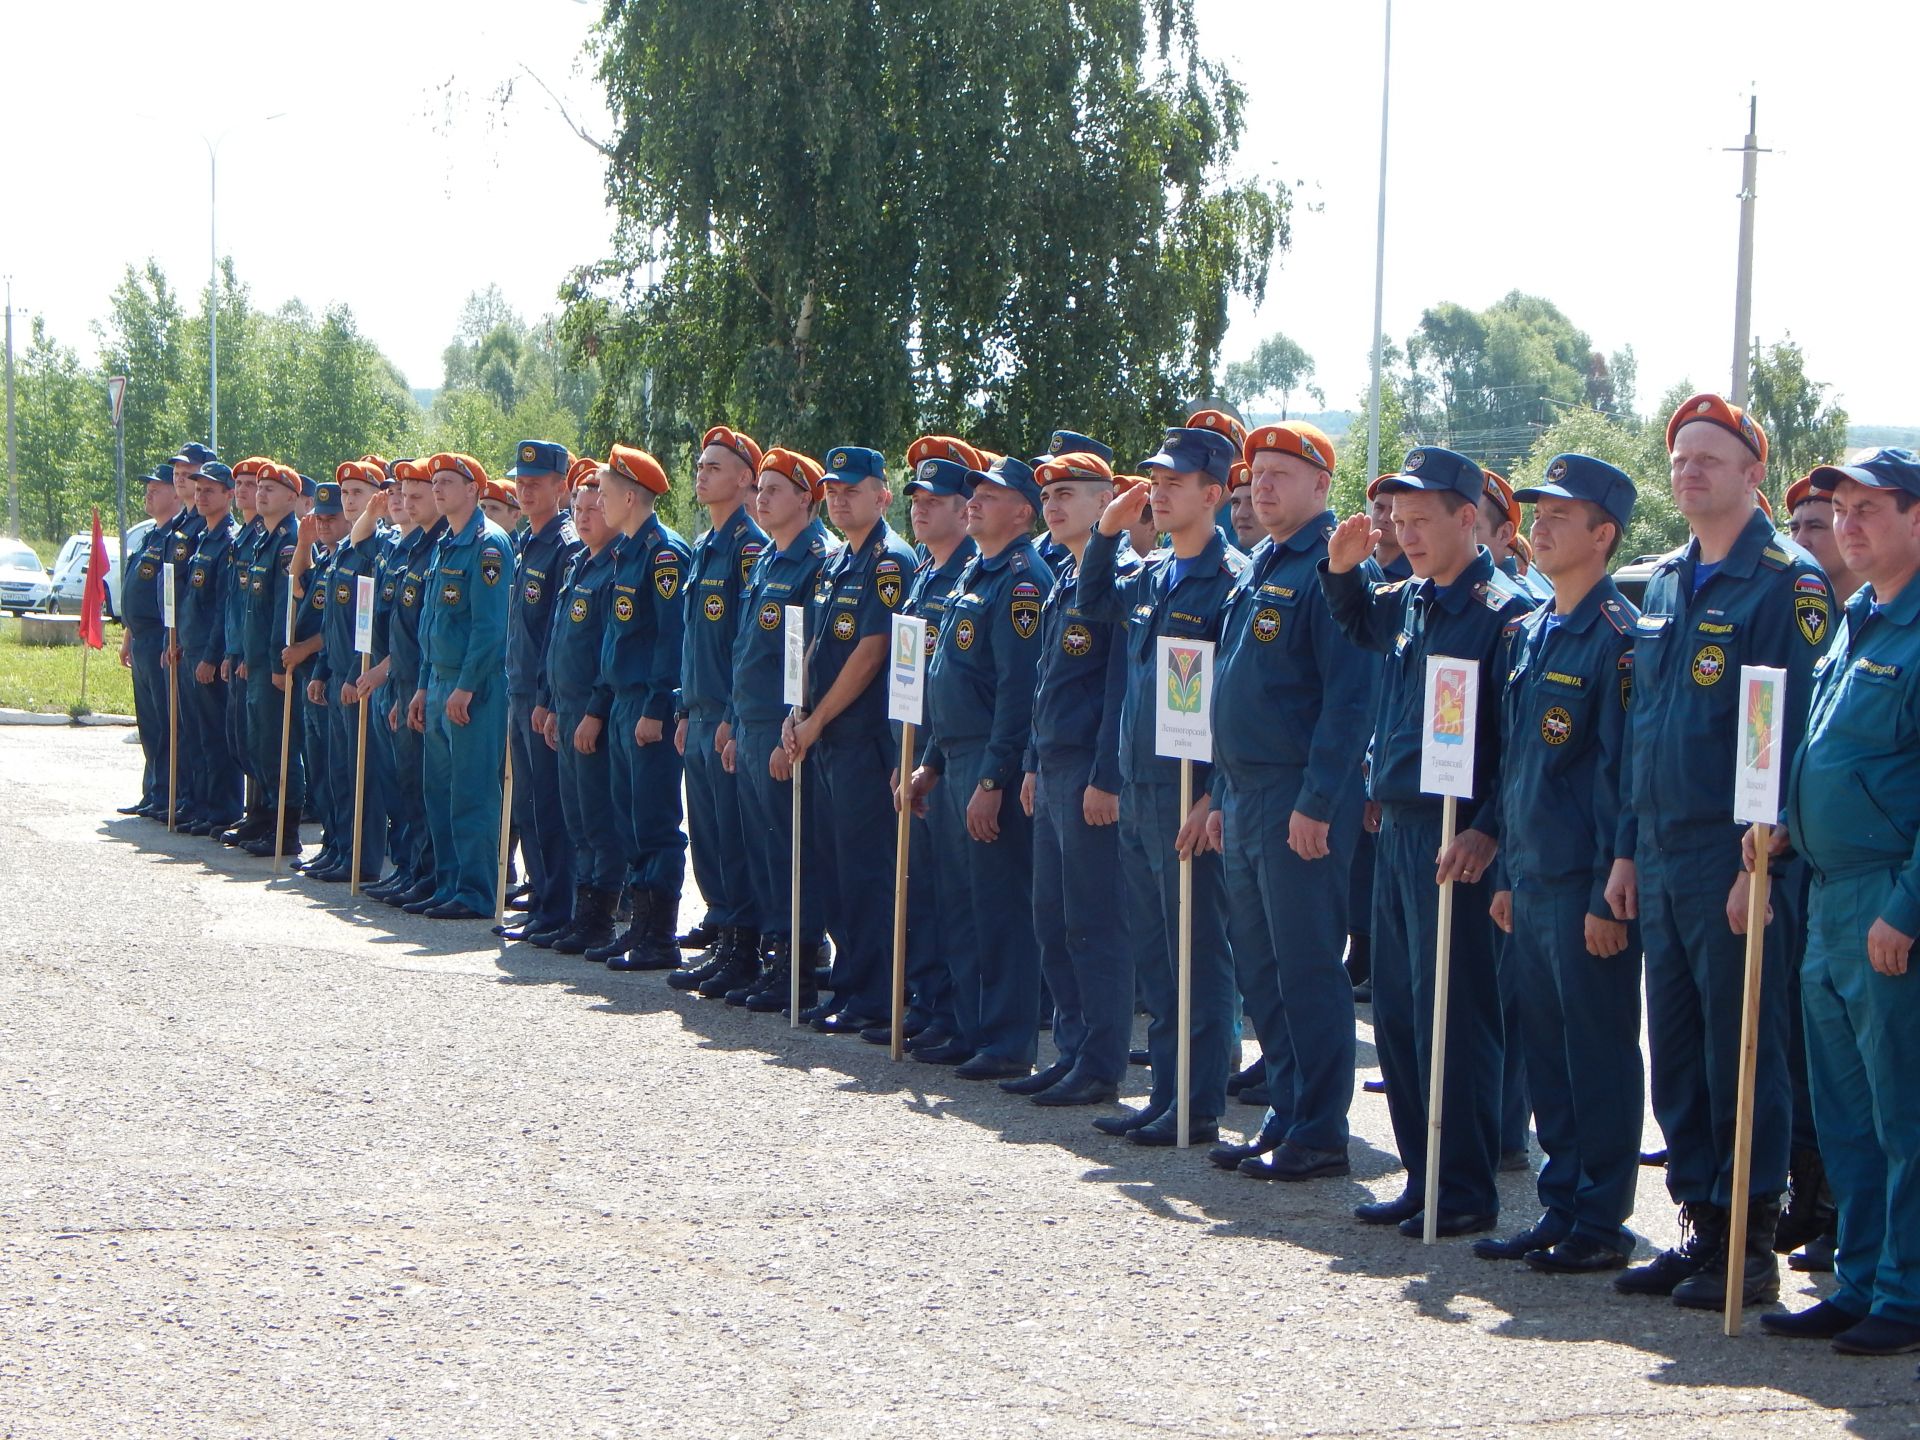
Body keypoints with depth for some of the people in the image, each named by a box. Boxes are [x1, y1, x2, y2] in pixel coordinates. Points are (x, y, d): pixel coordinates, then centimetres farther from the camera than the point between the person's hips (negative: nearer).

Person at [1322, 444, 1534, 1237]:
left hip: (1456, 838, -8)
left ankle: (1466, 1191, 3)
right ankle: (1423, 1177, 20)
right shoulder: (1404, 602, 12)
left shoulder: (1503, 612, -12)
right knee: (1396, 1012, 12)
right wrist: (1343, 568, 14)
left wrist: (1489, 830, -22)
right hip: (1397, 829, 9)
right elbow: (1355, 623, 35)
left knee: (1452, 1015, -4)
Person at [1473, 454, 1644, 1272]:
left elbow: (1623, 771, -15)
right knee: (1544, 1050, 12)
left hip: (1586, 887, -8)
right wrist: (1508, 876, 17)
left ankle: (1602, 1224, 5)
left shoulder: (1616, 636, -12)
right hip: (1532, 880, 8)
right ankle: (1561, 1207, 19)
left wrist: (1611, 893, -17)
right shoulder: (1531, 633, 14)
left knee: (1596, 1051, -2)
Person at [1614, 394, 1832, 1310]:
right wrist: (1630, 850, 14)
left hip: (1736, 861, -8)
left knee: (1743, 1055, -2)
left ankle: (1751, 1248, 4)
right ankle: (1701, 1228, 19)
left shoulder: (1787, 584, -9)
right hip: (1663, 857, 8)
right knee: (1675, 1055, 11)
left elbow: (1795, 733, -14)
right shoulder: (1665, 583, 15)